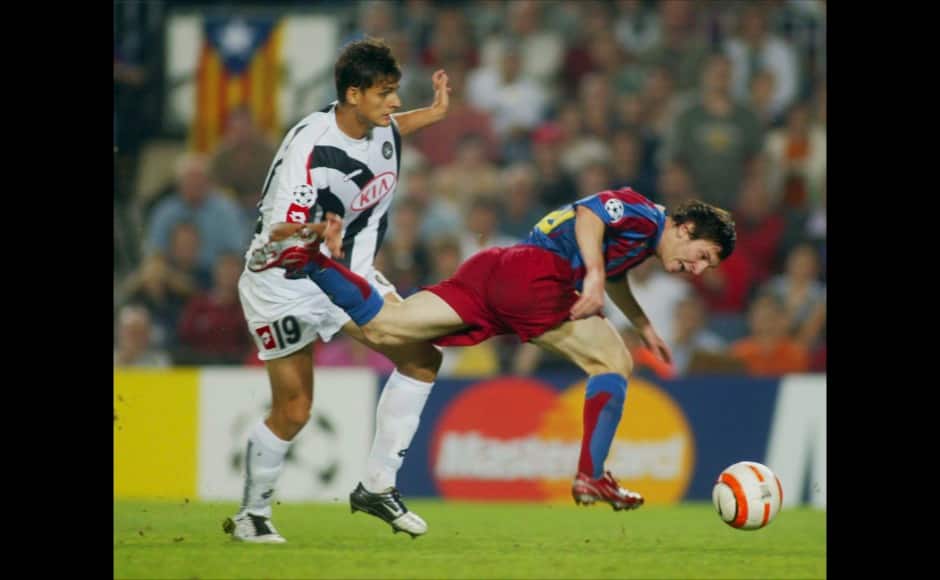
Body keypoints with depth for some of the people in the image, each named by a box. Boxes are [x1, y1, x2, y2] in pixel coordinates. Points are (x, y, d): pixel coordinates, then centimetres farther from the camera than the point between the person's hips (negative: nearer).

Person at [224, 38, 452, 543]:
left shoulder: (380, 128, -6)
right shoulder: (309, 146, -30)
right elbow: (278, 232, -35)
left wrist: (432, 114, 19)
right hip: (282, 280, -7)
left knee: (422, 358, -5)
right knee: (294, 410, -4)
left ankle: (377, 487, 5)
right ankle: (251, 514, 20)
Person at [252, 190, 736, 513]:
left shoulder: (642, 240, 30)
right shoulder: (644, 216, 1)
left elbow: (614, 276, 51)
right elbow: (589, 213, -18)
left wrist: (643, 327, 54)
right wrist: (593, 274, -28)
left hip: (498, 269, 9)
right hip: (536, 272, -9)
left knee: (381, 327, 0)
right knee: (613, 363, -1)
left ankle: (310, 261, -12)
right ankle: (590, 477, -9)